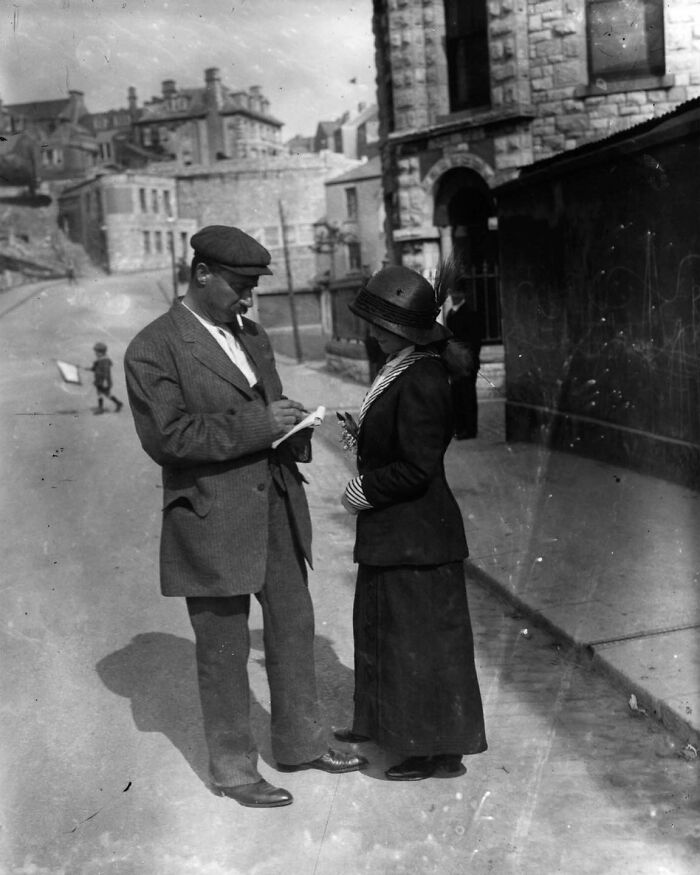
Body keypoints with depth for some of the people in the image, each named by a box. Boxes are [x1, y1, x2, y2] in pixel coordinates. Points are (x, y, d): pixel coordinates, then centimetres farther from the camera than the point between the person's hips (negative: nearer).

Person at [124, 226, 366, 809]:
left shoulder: (251, 335, 12)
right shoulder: (154, 349, -12)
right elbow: (166, 436, -20)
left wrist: (291, 427, -1)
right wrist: (258, 425, -21)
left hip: (277, 507, 7)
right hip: (214, 520, -7)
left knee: (294, 629, 17)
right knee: (224, 651, 7)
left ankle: (301, 743, 35)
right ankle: (232, 770, 24)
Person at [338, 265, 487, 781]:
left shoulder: (420, 384, -24)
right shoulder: (404, 371, 7)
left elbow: (417, 468, -25)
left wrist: (365, 490, -15)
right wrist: (362, 430, 5)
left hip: (415, 535, -10)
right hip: (394, 532, 10)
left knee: (421, 637, 2)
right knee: (382, 628, 22)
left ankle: (440, 751, 17)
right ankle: (383, 722, 39)